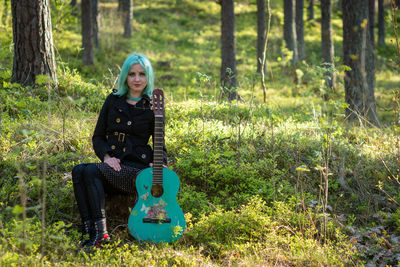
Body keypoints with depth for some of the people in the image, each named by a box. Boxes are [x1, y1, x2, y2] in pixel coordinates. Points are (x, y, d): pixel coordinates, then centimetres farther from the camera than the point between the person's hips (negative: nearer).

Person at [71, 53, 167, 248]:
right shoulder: (113, 100, 14)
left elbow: (160, 144, 10)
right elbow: (98, 136, 14)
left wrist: (160, 165, -12)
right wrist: (106, 156, -6)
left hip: (137, 168, -4)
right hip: (112, 166, 4)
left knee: (92, 171, -30)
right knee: (78, 171, -27)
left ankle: (100, 232, -34)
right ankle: (89, 229, -35)